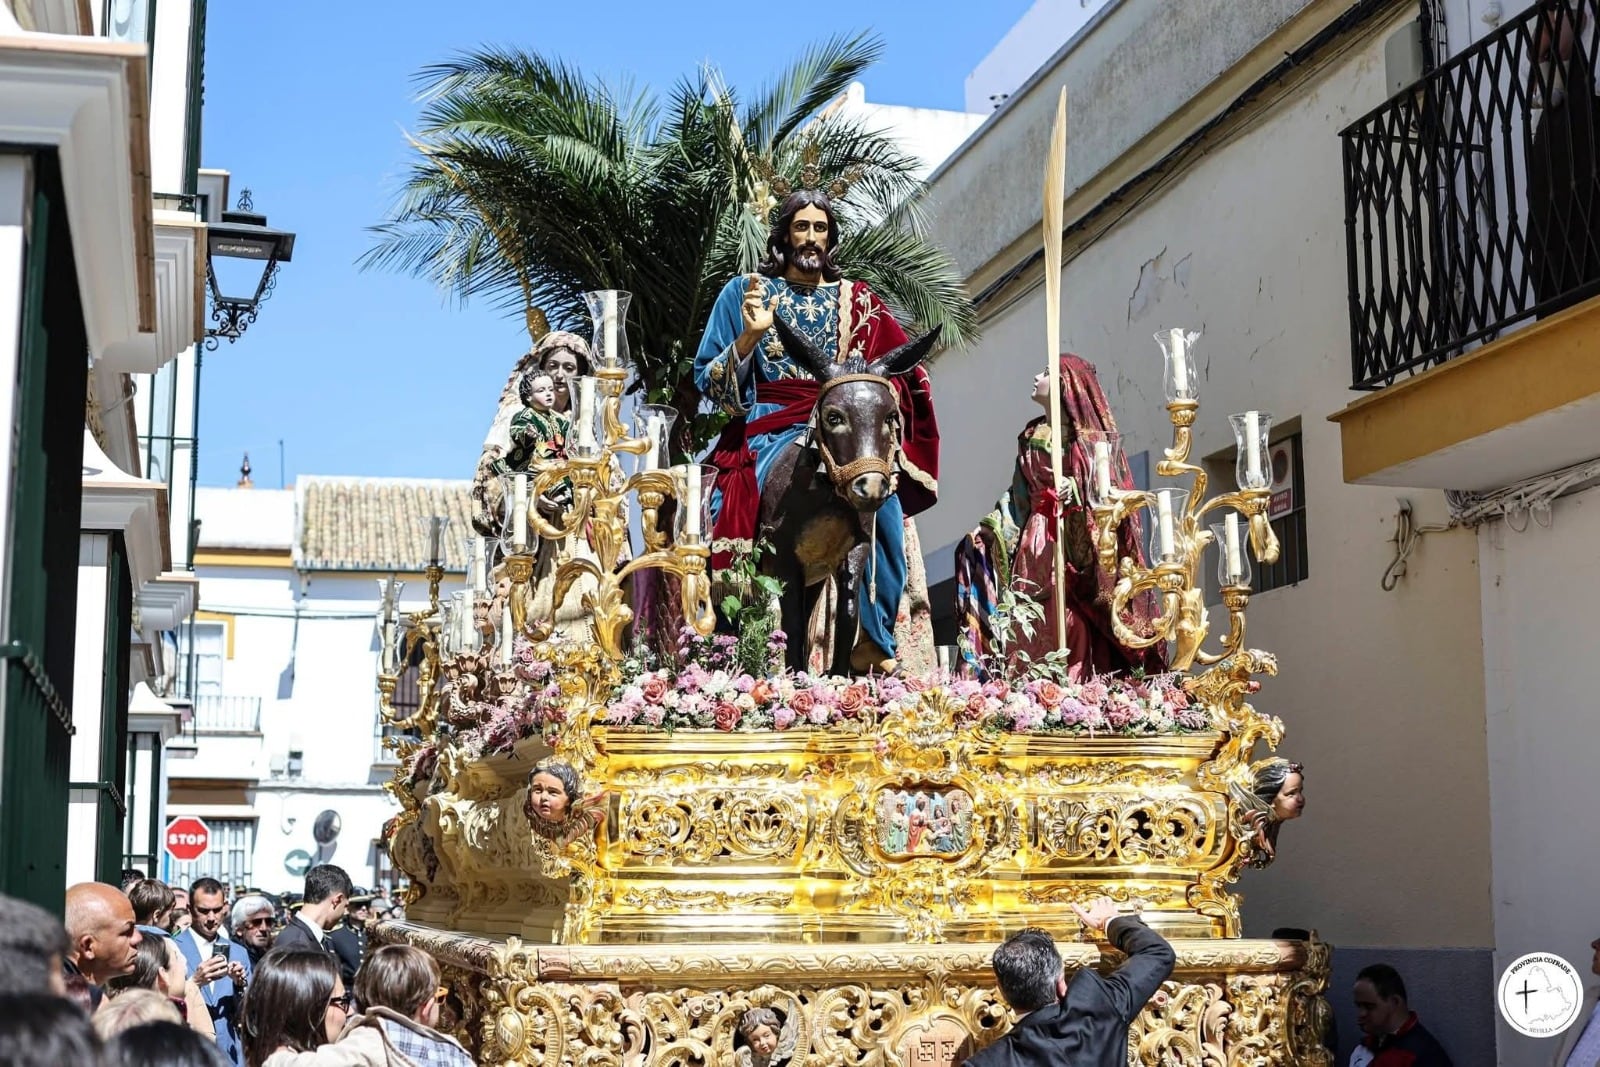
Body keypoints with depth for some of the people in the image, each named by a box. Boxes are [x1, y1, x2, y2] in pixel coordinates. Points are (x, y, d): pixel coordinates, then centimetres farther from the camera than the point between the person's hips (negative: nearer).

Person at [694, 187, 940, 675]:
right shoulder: (745, 291, 12)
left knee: (882, 493, -30)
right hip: (773, 430, -2)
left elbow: (901, 371, 15)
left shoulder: (854, 300, 17)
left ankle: (873, 641, -27)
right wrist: (749, 336, -11)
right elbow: (709, 381, 6)